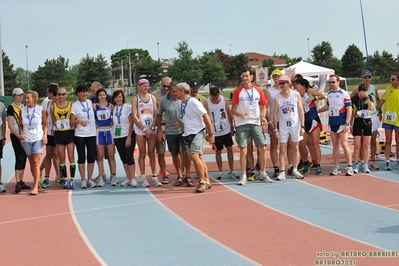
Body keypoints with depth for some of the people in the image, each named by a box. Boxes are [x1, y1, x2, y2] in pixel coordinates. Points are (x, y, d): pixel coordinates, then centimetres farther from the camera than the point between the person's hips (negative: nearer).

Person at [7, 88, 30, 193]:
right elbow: (10, 125, -11)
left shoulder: (23, 106, 13)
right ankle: (17, 183, -19)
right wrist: (19, 136, -16)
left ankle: (21, 182, 15)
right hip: (15, 136, -7)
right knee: (19, 158, -15)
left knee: (24, 158, 8)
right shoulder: (11, 107, -7)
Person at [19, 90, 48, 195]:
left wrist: (45, 135, -6)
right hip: (26, 140, 3)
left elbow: (45, 124, 6)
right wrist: (21, 133, -6)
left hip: (38, 138, -3)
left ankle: (35, 187, -13)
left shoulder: (41, 110, -2)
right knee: (31, 163, 8)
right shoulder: (22, 110, 4)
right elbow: (20, 124, 11)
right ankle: (38, 184, 20)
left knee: (36, 162, -12)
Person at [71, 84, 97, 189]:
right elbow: (72, 121, -5)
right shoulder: (75, 105, -3)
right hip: (80, 135, -3)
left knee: (91, 157, 3)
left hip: (91, 134, 3)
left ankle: (90, 179, 12)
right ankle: (83, 180, 7)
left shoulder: (90, 102, 8)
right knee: (81, 157, 0)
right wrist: (79, 121, -22)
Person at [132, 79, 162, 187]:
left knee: (152, 153, 4)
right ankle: (143, 178, 4)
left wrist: (152, 128, -6)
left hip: (152, 130, 2)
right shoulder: (135, 99, 1)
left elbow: (156, 115, 5)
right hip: (140, 130, -2)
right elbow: (135, 117, -4)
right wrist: (145, 129, -10)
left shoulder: (152, 98, 10)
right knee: (142, 154, 1)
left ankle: (154, 176, 6)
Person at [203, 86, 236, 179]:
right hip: (215, 132, -2)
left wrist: (232, 127, 1)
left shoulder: (224, 100, -4)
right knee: (218, 152, 6)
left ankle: (231, 171, 12)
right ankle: (220, 172, 16)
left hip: (226, 130, 2)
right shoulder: (207, 103, -10)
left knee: (230, 150, 4)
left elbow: (229, 113, 3)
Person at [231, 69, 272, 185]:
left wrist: (263, 117, -5)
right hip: (242, 124, -2)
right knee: (243, 150, -6)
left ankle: (263, 173, 16)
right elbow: (233, 109, 0)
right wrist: (240, 114, -20)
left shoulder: (258, 90, 7)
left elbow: (263, 106, 13)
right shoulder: (237, 91, 0)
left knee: (262, 148, 1)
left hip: (256, 123, 2)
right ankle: (243, 176, 2)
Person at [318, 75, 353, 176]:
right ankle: (337, 168, 12)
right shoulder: (329, 94, 11)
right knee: (335, 146, 7)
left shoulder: (344, 94, -8)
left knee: (344, 144, -8)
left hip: (342, 124, -6)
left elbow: (349, 109, -10)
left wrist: (347, 124, -16)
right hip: (332, 123, 6)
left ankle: (350, 167, -2)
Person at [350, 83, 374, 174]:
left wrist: (367, 97, -24)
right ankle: (356, 165, 7)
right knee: (357, 145, -2)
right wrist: (350, 125, 4)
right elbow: (351, 113, 4)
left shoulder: (369, 97, 0)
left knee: (366, 145, 5)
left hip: (367, 122, 1)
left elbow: (371, 108, -19)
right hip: (357, 122, -1)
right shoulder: (353, 99, -3)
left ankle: (365, 165, 11)